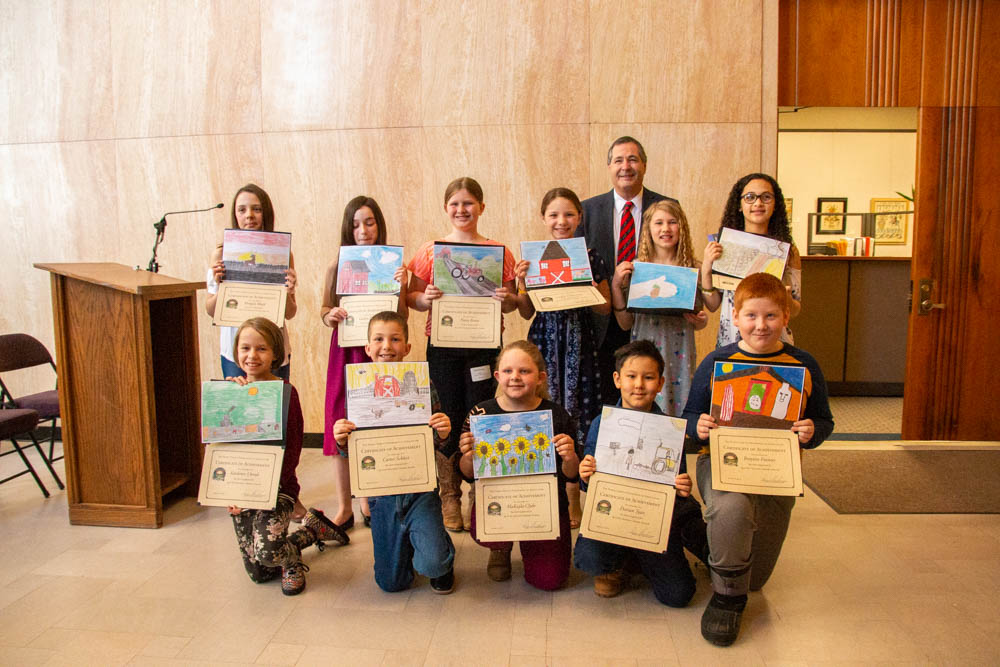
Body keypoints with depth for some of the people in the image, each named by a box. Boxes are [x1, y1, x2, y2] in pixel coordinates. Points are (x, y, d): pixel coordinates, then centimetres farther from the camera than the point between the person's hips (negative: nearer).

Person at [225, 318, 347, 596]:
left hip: (276, 486, -5)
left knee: (266, 552, -26)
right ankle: (313, 527, 34)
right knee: (258, 573, 10)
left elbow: (292, 449, -15)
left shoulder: (285, 391, -12)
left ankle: (293, 562, 13)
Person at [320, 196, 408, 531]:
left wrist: (400, 288, -18)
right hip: (345, 352, 1)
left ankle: (370, 501, 25)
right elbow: (324, 309, 10)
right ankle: (344, 507, 16)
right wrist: (330, 316, -11)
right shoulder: (337, 265, 2)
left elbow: (401, 319, -2)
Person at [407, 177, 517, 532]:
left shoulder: (498, 251, 4)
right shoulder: (430, 250, 4)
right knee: (448, 419, 6)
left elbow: (513, 302, 8)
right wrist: (426, 298, -15)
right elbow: (411, 298, 6)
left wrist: (507, 299, -14)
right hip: (442, 345, 0)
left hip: (484, 345, 0)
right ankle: (449, 497, 20)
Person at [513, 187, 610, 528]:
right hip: (544, 340, 1)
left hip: (579, 342, 0)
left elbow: (606, 308, 6)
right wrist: (522, 283, -11)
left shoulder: (591, 257, 2)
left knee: (576, 413, 2)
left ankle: (573, 499, 16)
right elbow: (526, 313, 5)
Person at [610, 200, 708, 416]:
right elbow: (625, 324, 1)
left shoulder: (694, 269, 2)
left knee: (680, 411, 5)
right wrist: (616, 285, -8)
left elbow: (697, 324, 12)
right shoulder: (634, 268, 0)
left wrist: (701, 321, -10)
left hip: (680, 354, 1)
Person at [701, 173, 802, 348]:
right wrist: (706, 269, -12)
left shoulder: (788, 250, 1)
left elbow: (794, 311, 5)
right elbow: (712, 305, 1)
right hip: (729, 340, 0)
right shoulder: (724, 245, 1)